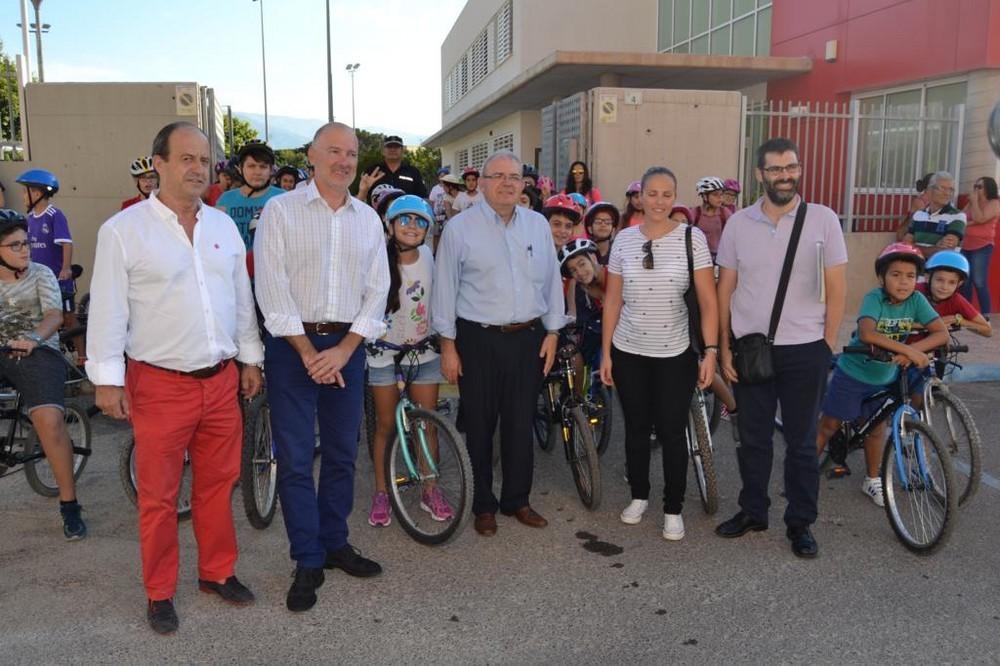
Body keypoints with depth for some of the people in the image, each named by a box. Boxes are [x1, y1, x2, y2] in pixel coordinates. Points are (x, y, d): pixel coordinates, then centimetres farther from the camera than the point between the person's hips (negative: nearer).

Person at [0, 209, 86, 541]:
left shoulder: (41, 274, 4)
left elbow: (55, 315, -11)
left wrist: (34, 338, -33)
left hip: (36, 353, -3)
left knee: (49, 420, -25)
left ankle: (69, 506, -14)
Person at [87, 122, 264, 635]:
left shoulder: (223, 225, 9)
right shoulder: (123, 230, -6)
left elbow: (242, 298, 14)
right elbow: (107, 309, -6)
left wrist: (250, 358, 13)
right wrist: (107, 379, -8)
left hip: (222, 381, 4)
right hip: (159, 385, -4)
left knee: (217, 486, 15)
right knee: (158, 496, 7)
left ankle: (217, 572, 31)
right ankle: (159, 592, 23)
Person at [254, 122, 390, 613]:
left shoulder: (368, 219, 9)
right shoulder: (280, 211, -2)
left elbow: (377, 291, 5)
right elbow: (271, 289, -9)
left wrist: (343, 350, -6)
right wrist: (308, 351, -12)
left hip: (347, 346, 4)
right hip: (292, 345, -3)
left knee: (342, 453, 12)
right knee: (295, 458, 0)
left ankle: (335, 544, 28)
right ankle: (308, 563, 12)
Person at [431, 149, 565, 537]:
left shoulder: (538, 225, 8)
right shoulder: (460, 228, -3)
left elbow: (551, 280, 12)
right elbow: (445, 288, -2)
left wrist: (552, 332, 8)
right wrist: (448, 345, -4)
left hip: (528, 338, 3)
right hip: (478, 340, -3)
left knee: (520, 424, 10)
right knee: (480, 426, 6)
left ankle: (517, 500, 25)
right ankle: (483, 505, 22)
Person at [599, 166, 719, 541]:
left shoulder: (692, 238, -5)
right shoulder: (624, 240, 1)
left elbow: (707, 301, -6)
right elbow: (612, 301, 4)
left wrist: (711, 351, -13)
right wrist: (605, 353, 3)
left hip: (676, 354, -2)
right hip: (629, 352, 2)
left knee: (672, 432, 4)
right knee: (636, 429, 13)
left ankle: (673, 509, 19)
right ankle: (638, 496, 32)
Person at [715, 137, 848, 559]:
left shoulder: (823, 219, -3)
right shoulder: (739, 223, 2)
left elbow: (836, 288, 0)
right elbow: (725, 290, 5)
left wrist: (827, 345, -3)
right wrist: (724, 348, 2)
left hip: (804, 350, -2)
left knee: (802, 442, 9)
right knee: (752, 438, 13)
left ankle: (800, 523, 23)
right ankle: (752, 511, 30)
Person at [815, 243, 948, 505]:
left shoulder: (916, 300, -13)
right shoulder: (874, 298, -24)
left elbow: (942, 333, -19)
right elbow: (867, 334, -40)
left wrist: (911, 352, -34)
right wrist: (908, 349, -43)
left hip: (885, 378, 4)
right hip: (852, 374, -4)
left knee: (876, 428, 16)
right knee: (828, 426, 7)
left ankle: (872, 481, 34)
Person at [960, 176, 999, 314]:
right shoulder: (972, 203, 17)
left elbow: (979, 219, -17)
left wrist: (975, 201, -7)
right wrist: (969, 223, -9)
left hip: (982, 247, -7)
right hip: (965, 246, 7)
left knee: (979, 283, -13)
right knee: (964, 282, 8)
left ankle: (986, 316, -9)